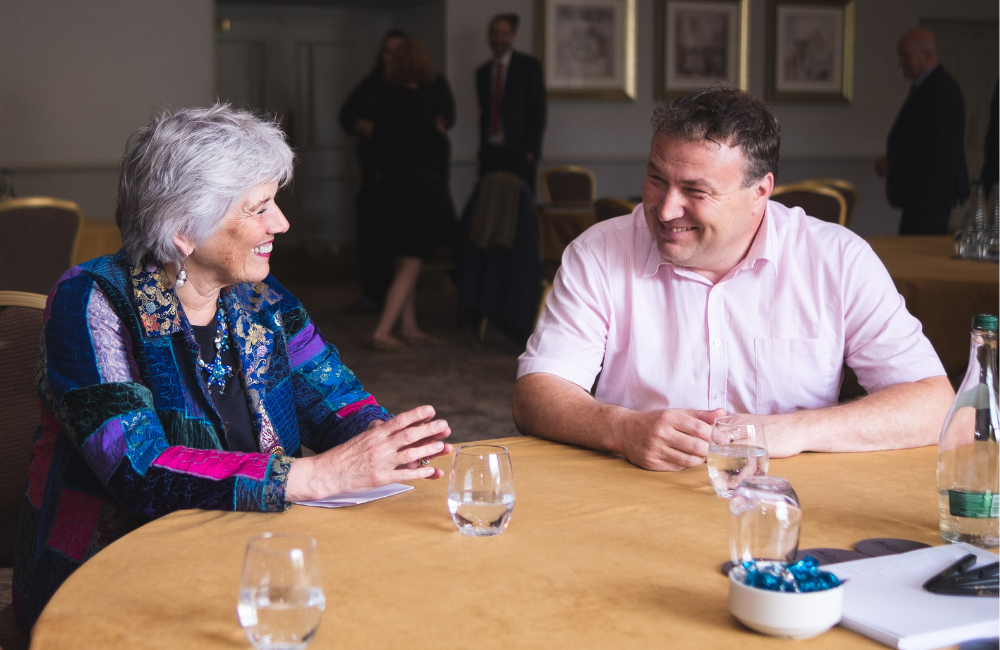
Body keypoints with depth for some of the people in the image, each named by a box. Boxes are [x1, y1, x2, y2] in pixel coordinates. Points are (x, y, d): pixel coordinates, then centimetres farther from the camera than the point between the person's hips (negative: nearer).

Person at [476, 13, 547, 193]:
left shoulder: (529, 66, 2)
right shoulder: (483, 72, 16)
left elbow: (539, 111, -2)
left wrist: (530, 149, -9)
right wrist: (483, 150, 12)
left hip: (519, 153, -4)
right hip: (490, 154, 4)